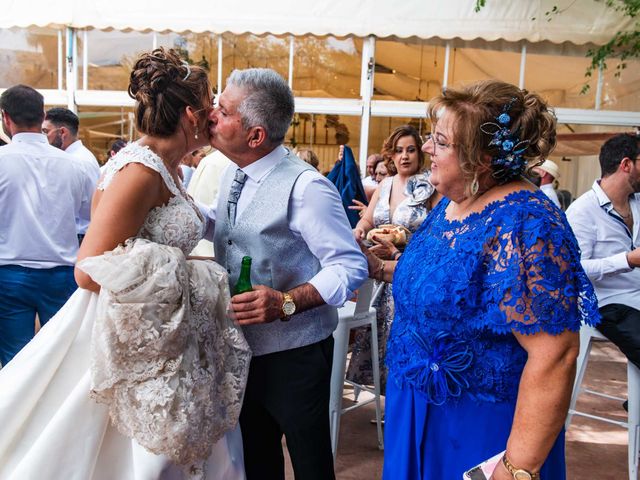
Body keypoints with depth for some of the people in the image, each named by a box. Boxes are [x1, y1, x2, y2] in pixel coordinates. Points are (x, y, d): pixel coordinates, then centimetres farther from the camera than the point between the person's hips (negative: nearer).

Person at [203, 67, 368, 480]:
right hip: (242, 348, 7)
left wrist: (286, 302, -32)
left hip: (294, 353, -7)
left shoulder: (306, 187, -22)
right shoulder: (233, 175, 3)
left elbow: (351, 266, -21)